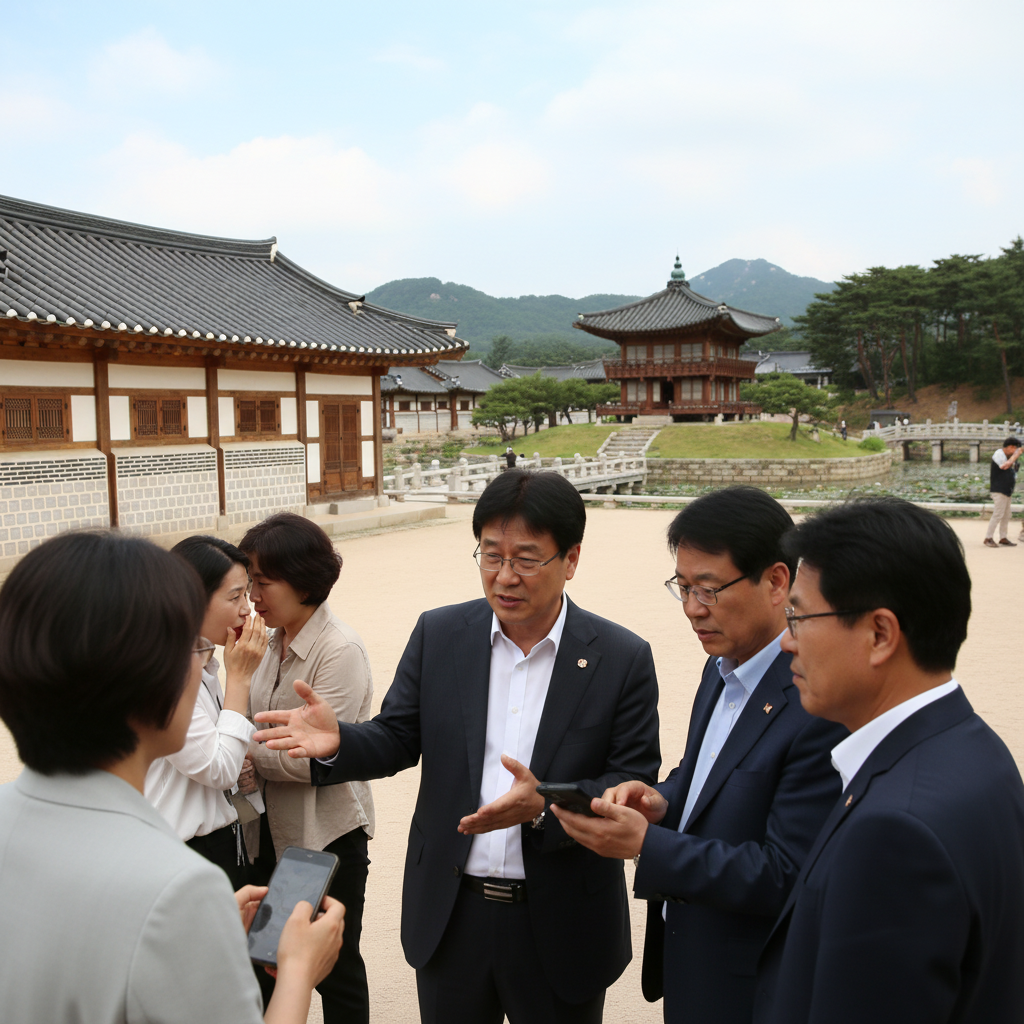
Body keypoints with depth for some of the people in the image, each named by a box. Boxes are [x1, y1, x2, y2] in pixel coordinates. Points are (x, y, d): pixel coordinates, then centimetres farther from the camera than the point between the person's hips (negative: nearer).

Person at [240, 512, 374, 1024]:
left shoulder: (340, 650, -19)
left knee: (335, 966, 10)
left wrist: (246, 749, -14)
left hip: (327, 834, -7)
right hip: (271, 829, 7)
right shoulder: (269, 640, 3)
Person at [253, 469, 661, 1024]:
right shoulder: (438, 634, -3)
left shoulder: (624, 658, -11)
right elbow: (397, 739, 1)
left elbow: (634, 787, -11)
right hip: (449, 917, 2)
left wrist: (544, 806, -28)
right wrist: (338, 743, -20)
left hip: (561, 932, -2)